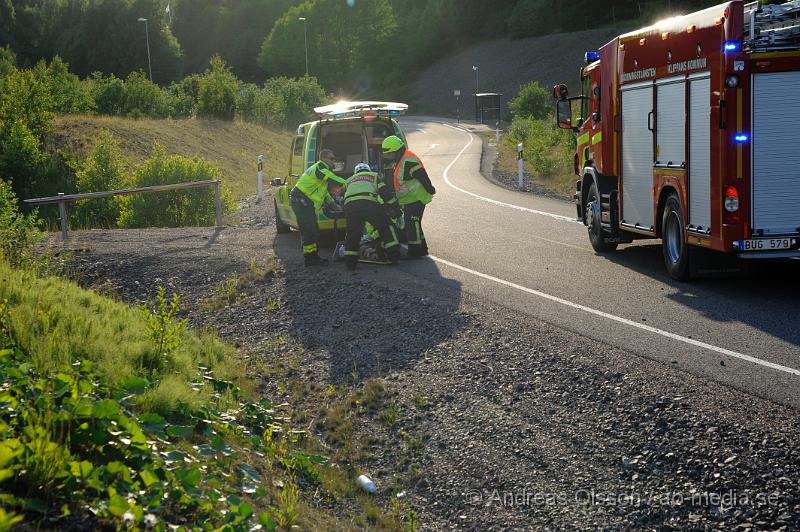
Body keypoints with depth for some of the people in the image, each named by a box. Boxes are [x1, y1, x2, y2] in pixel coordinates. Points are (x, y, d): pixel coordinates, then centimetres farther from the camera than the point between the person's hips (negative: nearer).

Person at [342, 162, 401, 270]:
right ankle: (394, 256, 8)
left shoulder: (349, 181, 39)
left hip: (350, 206, 2)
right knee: (385, 226, 13)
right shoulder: (374, 176, 29)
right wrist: (395, 207, 21)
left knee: (352, 233, 16)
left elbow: (344, 199, 37)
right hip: (369, 204, -2)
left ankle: (350, 261, 10)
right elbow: (385, 192, 17)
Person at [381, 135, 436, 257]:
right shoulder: (401, 160, 14)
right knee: (412, 224, 16)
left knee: (412, 223, -10)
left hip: (416, 198, -11)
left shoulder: (408, 161, -22)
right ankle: (421, 248, 24)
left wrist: (430, 190, -22)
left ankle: (415, 251, -6)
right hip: (410, 199, 11)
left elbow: (422, 176, -25)